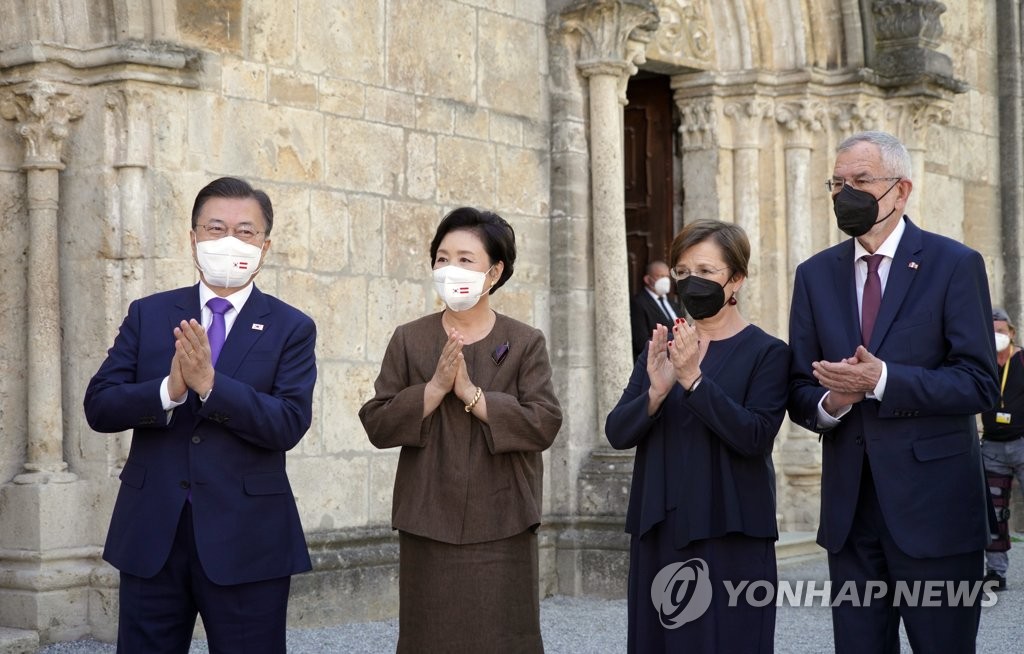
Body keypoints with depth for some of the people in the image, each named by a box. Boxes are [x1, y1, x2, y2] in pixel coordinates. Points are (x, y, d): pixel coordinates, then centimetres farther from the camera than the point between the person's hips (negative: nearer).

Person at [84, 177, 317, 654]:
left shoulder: (292, 328, 1)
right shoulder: (148, 315, 7)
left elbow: (289, 425, -12)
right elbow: (99, 407, -1)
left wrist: (209, 384, -23)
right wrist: (169, 389, -19)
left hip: (247, 539, -2)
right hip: (152, 531, 2)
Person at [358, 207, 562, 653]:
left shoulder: (525, 343, 2)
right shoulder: (409, 340, 6)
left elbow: (544, 424, -10)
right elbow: (376, 424, -1)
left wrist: (470, 393, -14)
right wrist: (435, 387, -13)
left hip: (501, 527, -1)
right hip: (429, 526, 1)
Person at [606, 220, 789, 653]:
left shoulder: (765, 352, -3)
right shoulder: (661, 348, 12)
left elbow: (754, 436, -16)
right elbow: (617, 433, 2)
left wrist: (694, 379, -23)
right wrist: (655, 393, -16)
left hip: (729, 536, -4)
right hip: (658, 531, 5)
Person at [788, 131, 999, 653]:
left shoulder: (954, 265, -3)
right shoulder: (816, 274, 10)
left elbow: (979, 383, -10)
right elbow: (801, 389, 11)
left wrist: (883, 380, -21)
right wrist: (829, 404, -13)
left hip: (931, 504, -4)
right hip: (849, 506, 4)